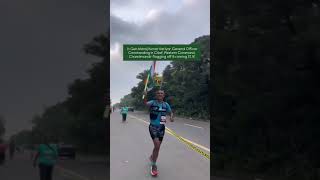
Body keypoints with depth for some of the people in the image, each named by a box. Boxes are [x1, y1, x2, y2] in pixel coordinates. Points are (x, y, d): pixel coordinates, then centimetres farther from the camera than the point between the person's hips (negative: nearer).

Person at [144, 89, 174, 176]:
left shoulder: (166, 104, 2)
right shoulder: (152, 102, -8)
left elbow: (171, 112, 15)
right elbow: (146, 103, -28)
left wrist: (171, 117, -8)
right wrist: (145, 97, -49)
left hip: (161, 127, 4)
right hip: (153, 126, -4)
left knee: (157, 146, 14)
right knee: (157, 145, -21)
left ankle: (152, 157, 46)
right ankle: (154, 166, -9)